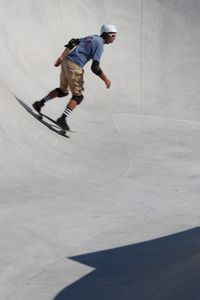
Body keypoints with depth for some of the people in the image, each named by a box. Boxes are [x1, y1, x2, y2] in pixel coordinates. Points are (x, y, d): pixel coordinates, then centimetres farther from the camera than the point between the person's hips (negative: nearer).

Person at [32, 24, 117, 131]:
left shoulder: (92, 38, 16)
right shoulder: (99, 44, -11)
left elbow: (73, 42, 15)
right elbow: (95, 67, -18)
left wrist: (61, 57, 13)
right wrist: (106, 80, -8)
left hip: (66, 61, 9)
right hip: (74, 66, -9)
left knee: (63, 91, 24)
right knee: (78, 96, 0)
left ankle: (39, 104, 21)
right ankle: (63, 119, -10)